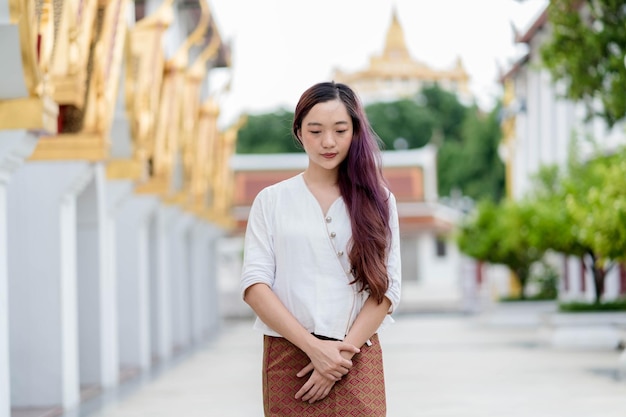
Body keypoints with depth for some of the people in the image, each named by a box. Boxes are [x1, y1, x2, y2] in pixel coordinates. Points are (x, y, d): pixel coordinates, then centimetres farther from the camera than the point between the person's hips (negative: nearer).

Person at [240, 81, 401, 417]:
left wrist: (342, 352, -9)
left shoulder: (376, 201, 8)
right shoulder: (272, 200, 7)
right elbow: (254, 285, -2)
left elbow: (386, 289, 2)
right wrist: (314, 347, -12)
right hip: (288, 356, 0)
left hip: (357, 359, 0)